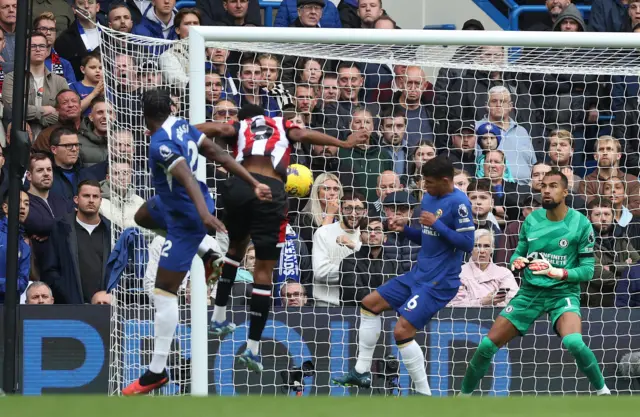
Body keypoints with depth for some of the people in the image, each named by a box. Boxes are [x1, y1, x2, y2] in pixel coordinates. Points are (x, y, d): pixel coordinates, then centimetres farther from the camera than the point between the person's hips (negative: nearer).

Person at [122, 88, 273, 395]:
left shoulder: (160, 144, -27)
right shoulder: (182, 126, -4)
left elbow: (187, 176, -41)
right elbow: (217, 153, -3)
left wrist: (203, 213, -54)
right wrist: (253, 184, 0)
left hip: (185, 219, -9)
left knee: (164, 292, -4)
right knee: (143, 217, 35)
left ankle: (157, 373, 0)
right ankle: (206, 253, 33)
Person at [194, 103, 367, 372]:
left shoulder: (239, 127, 24)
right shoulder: (282, 126, 25)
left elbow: (218, 128, 5)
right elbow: (303, 135, 6)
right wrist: (344, 143, 8)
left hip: (239, 184, 2)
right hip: (271, 191, -2)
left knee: (236, 246, 32)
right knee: (264, 270, 2)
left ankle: (219, 319, 32)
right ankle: (253, 348, 0)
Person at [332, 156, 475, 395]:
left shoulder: (459, 202, -18)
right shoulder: (428, 198, 9)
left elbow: (467, 244, -21)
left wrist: (436, 223, -22)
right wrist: (404, 229, 2)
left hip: (438, 283, -10)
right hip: (419, 274, 10)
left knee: (402, 331, -18)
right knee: (370, 303, 16)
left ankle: (424, 394, -8)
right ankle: (362, 372, 22)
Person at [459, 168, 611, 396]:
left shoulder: (581, 224, -9)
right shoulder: (532, 220, 2)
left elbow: (588, 270, -8)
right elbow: (519, 252, 14)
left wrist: (557, 272, -25)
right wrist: (517, 262, -11)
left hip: (563, 292, -4)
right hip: (530, 291, 4)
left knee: (574, 343, -33)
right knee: (487, 345, -2)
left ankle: (602, 390, -11)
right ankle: (464, 394, 18)